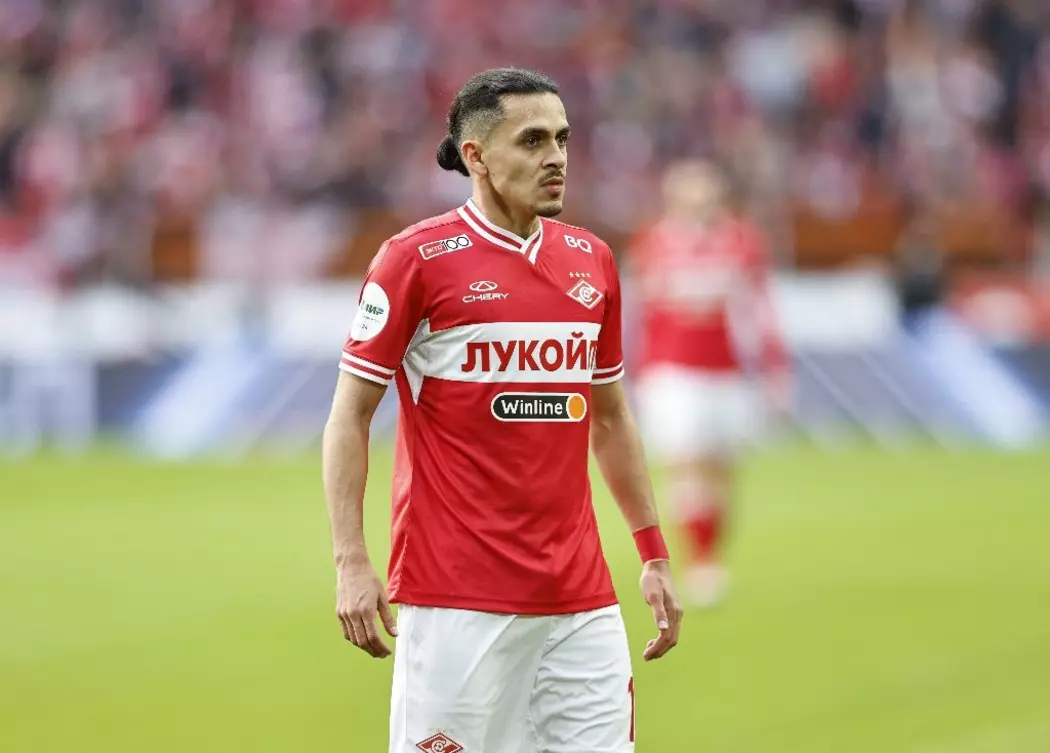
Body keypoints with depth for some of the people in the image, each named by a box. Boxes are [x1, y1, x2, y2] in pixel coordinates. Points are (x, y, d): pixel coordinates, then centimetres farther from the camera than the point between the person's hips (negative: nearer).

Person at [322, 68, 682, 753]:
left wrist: (654, 553, 17)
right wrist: (352, 562, -11)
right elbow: (350, 415, -2)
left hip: (581, 595, 5)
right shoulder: (416, 259, -4)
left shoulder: (592, 260, 12)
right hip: (456, 598, -5)